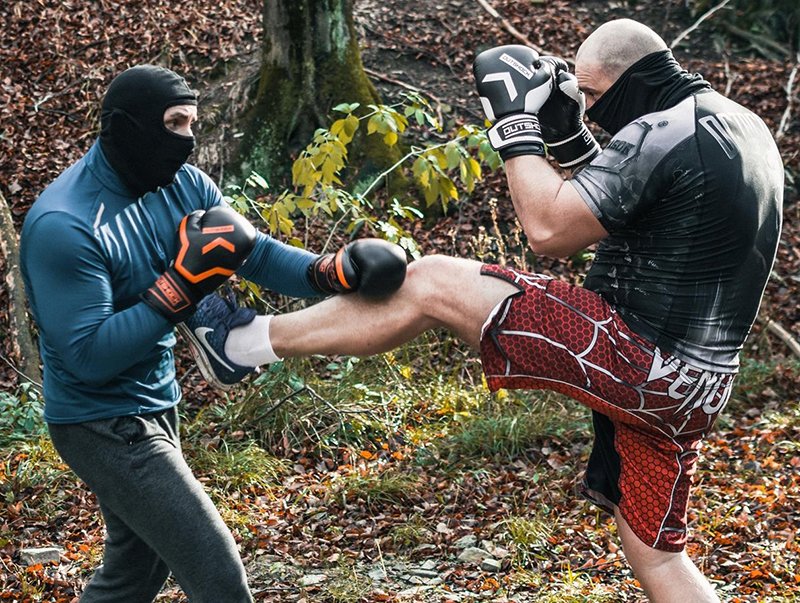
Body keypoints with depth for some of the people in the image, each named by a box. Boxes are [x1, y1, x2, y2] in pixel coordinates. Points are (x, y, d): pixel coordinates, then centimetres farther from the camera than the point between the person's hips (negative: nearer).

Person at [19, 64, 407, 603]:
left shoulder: (182, 184, -1)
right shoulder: (62, 226, -24)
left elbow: (257, 251, -7)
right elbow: (88, 356, -26)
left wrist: (334, 271, -25)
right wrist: (180, 287, -31)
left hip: (155, 409, 9)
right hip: (104, 427, -9)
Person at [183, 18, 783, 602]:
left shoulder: (662, 132, -16)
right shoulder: (742, 127, 15)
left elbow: (549, 228, -19)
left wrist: (518, 124, -8)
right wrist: (569, 138, 13)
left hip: (638, 360, -10)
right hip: (689, 389, 10)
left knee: (430, 282, -5)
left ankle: (247, 341, 6)